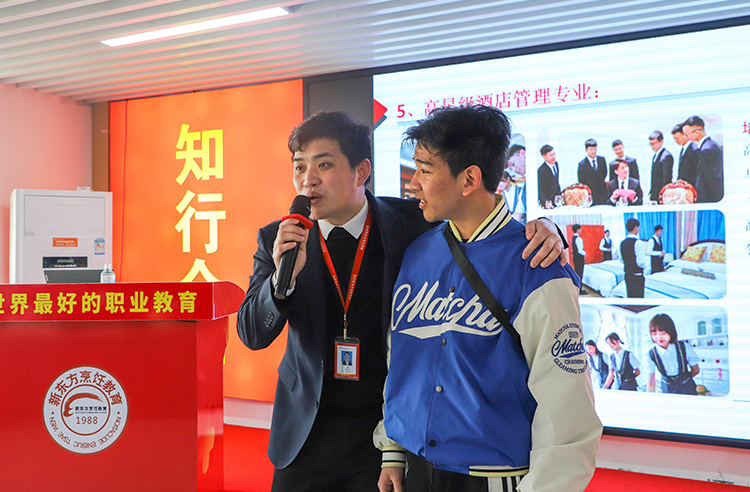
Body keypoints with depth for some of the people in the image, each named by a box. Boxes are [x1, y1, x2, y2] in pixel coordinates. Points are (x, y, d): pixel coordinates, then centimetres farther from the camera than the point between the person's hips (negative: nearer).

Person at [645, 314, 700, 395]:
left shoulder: (683, 347, -14)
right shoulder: (651, 354, -14)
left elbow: (696, 370, 1)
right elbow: (651, 382, -11)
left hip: (687, 388, 0)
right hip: (667, 390, 0)